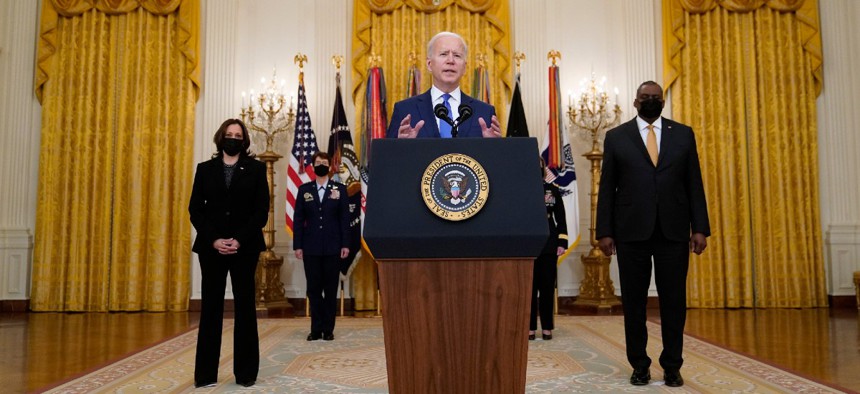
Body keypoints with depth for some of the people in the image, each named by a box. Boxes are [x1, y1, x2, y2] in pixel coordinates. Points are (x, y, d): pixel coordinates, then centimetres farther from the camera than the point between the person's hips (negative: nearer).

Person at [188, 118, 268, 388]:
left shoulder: (256, 168, 5)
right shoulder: (205, 169, 10)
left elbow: (262, 210, -2)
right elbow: (195, 209, 4)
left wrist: (240, 240, -13)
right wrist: (214, 240, -10)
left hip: (245, 247, -1)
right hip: (211, 247, 1)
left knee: (245, 307, 2)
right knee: (210, 308, 3)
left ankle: (245, 372, 9)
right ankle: (206, 373, 9)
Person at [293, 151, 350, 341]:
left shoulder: (340, 189, 5)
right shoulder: (304, 189, 8)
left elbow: (345, 219, 2)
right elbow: (298, 219, 5)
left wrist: (345, 244, -4)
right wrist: (297, 245, -1)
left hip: (332, 248, -1)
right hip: (311, 248, 1)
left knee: (331, 290, 5)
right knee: (313, 289, 5)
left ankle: (328, 329, 13)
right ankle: (316, 329, 13)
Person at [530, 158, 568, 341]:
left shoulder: (553, 190, 8)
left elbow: (561, 219, 7)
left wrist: (562, 243, -2)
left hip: (549, 245, 2)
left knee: (547, 285, 5)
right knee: (529, 286, 2)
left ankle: (547, 327, 14)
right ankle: (530, 327, 10)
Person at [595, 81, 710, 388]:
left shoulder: (683, 134, 10)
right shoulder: (616, 137, 7)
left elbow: (694, 184, 7)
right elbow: (607, 188, 4)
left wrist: (700, 227, 0)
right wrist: (604, 232, -2)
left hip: (674, 231, 1)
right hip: (631, 232, -1)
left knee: (674, 301, 5)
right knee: (633, 302, 5)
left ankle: (672, 367, 17)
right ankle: (639, 365, 18)